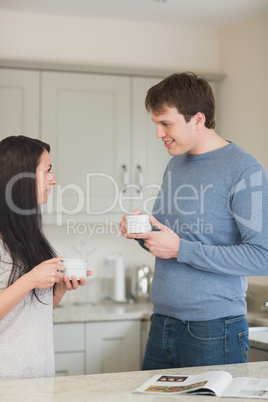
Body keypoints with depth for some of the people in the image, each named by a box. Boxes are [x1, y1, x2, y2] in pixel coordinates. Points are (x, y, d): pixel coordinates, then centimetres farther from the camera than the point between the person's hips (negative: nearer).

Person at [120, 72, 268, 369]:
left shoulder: (244, 170, -12)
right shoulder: (175, 164, 12)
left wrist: (181, 249, -18)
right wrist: (141, 231, 0)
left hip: (215, 330, -7)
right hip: (162, 323, 7)